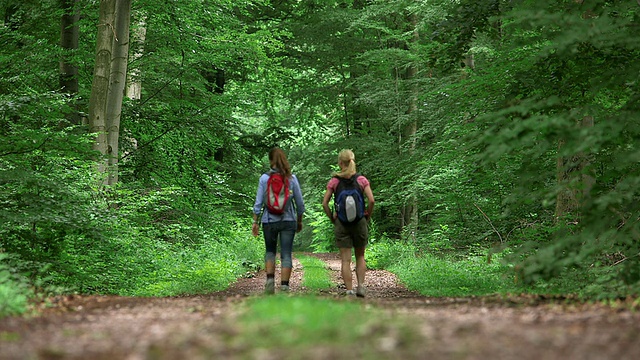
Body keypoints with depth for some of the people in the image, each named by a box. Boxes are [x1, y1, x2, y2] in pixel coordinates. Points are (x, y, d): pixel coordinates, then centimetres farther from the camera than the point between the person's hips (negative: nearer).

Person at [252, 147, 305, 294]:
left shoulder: (264, 178, -5)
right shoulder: (292, 178, -2)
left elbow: (258, 202, -3)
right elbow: (300, 203, 4)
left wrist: (255, 222, 4)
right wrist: (299, 221, 16)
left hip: (269, 221, 0)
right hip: (288, 221, 0)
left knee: (270, 251, 19)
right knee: (286, 254, 3)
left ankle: (270, 279, 4)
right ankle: (284, 286, -4)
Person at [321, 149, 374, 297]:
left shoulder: (334, 181, 0)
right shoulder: (362, 180, 0)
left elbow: (324, 203, -3)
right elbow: (371, 200, -8)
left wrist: (332, 219, 7)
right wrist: (367, 217, 5)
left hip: (342, 222, -1)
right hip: (359, 221, 1)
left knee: (345, 259, 3)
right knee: (360, 256, 16)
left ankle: (349, 290, -1)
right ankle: (360, 285, 2)